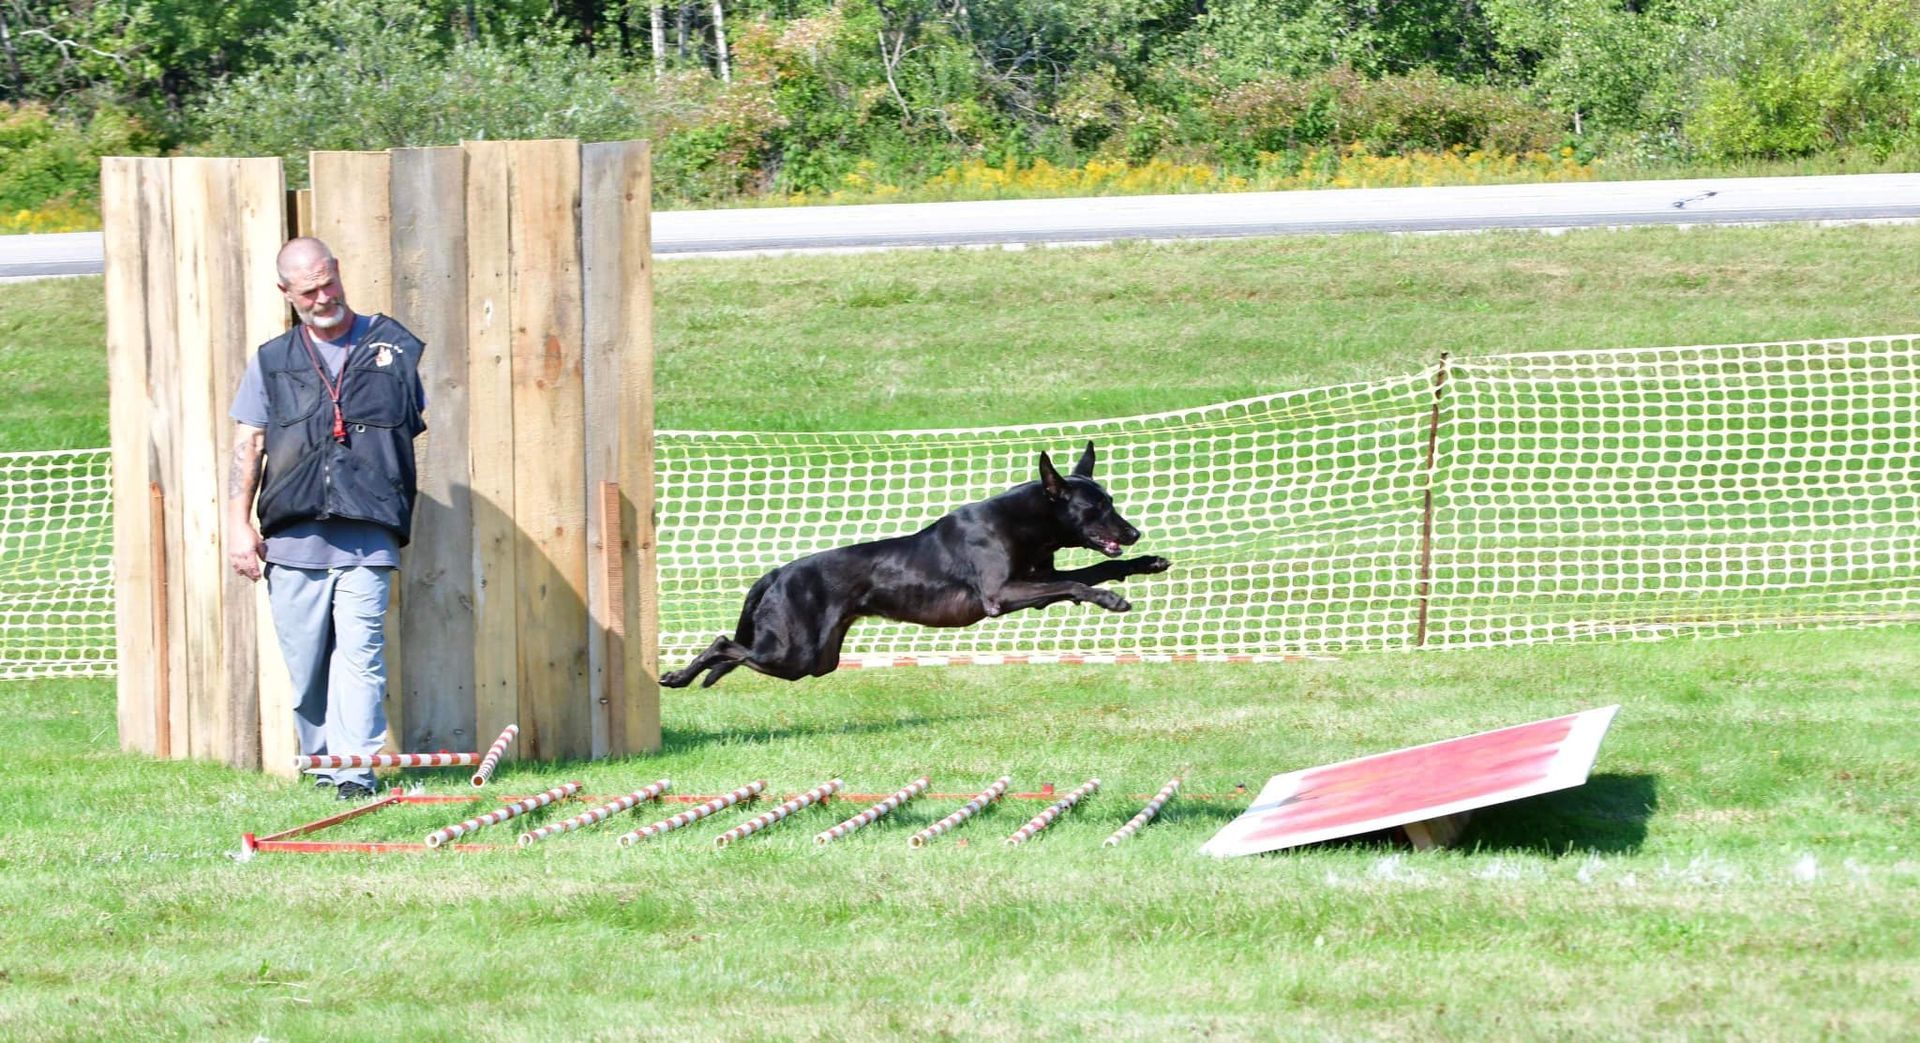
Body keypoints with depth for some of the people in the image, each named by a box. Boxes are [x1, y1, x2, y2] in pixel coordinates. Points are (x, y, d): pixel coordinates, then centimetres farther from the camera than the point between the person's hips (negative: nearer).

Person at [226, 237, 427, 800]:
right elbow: (248, 444, 14)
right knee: (303, 662, 4)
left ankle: (356, 770, -12)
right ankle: (319, 760, 18)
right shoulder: (272, 362, 15)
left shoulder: (394, 349, 10)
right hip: (292, 537, 2)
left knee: (359, 652, -12)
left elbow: (427, 430, 16)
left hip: (368, 536, -2)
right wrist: (239, 522, 5)